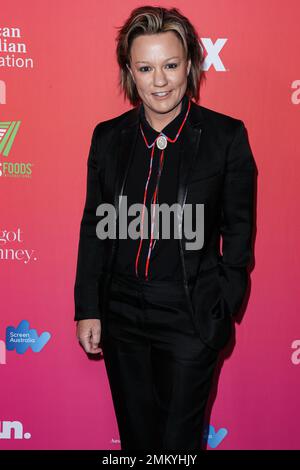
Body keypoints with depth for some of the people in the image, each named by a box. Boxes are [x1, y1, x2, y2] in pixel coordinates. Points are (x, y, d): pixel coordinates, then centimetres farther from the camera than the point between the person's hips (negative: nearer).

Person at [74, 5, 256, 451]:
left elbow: (239, 229, -3)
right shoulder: (108, 136, 0)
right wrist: (87, 309, 2)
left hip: (192, 317, -3)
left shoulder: (226, 135, -8)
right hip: (120, 314, 3)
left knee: (180, 437, 13)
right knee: (135, 434, 20)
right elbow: (94, 227, 4)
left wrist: (224, 307, -6)